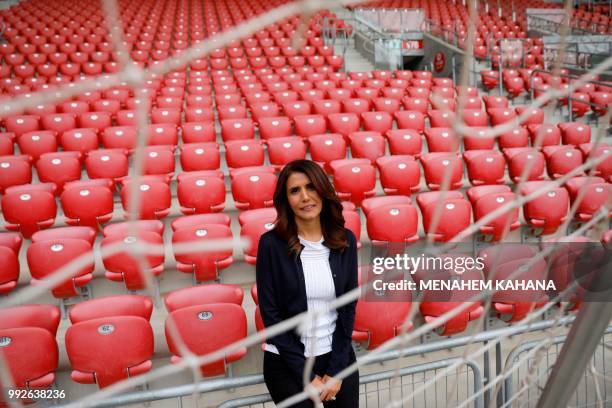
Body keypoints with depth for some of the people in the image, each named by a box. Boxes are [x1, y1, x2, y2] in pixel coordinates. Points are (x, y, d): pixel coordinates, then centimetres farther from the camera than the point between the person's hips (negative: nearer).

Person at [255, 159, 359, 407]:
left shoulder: (345, 240, -3)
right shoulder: (272, 243, -13)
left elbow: (348, 307, -1)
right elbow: (271, 313, -11)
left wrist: (335, 370, -6)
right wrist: (307, 375, -11)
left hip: (338, 356, 3)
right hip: (287, 362, -3)